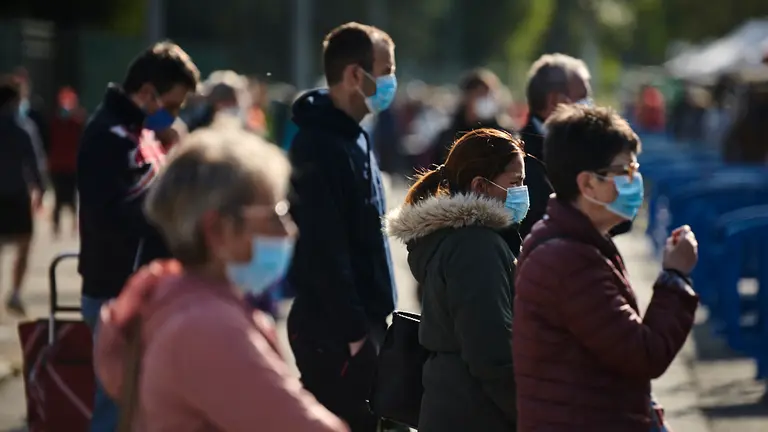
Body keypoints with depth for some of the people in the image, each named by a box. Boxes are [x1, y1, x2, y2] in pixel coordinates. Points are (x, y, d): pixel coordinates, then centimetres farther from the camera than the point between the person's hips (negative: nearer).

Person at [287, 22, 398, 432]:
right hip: (335, 330, -9)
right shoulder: (319, 147, -17)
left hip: (357, 321, 9)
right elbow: (323, 249, -22)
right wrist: (354, 329, -20)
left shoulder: (353, 137, 13)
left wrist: (368, 321, 17)